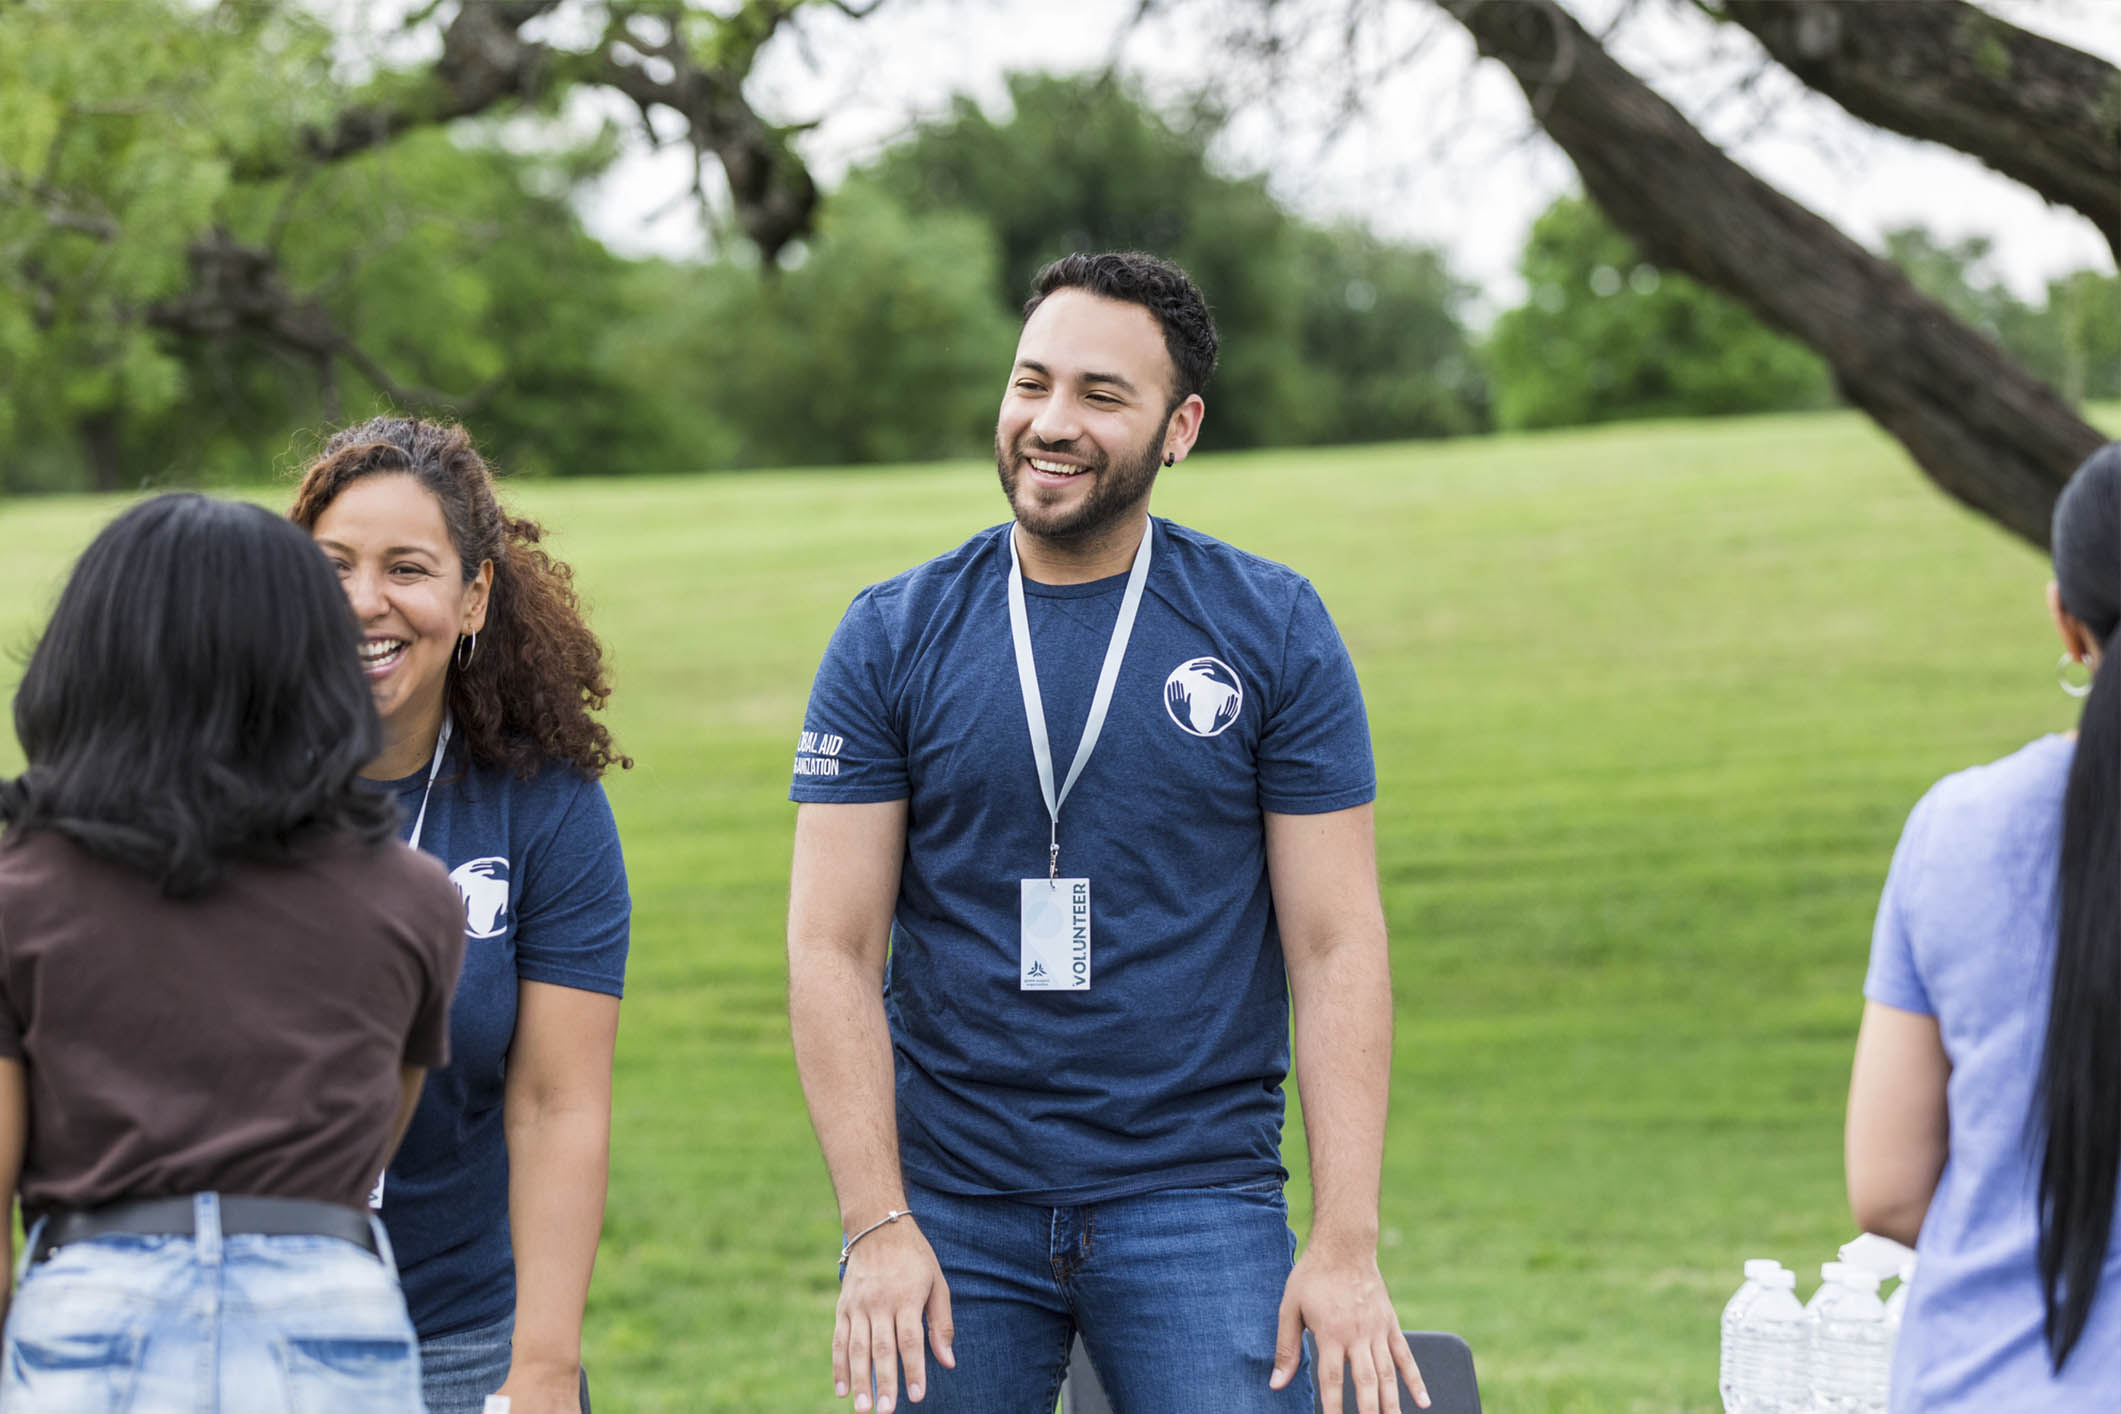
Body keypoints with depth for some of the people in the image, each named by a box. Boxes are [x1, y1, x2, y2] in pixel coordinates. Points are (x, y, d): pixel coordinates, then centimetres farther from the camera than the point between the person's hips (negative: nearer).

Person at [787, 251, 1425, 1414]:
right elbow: (834, 951, 1)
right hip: (949, 1205, 1)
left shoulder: (1273, 632, 2)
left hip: (1196, 1196, -1)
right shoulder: (891, 640, 3)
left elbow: (1336, 946, -1)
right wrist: (877, 1224, -9)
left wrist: (1348, 1242, -9)